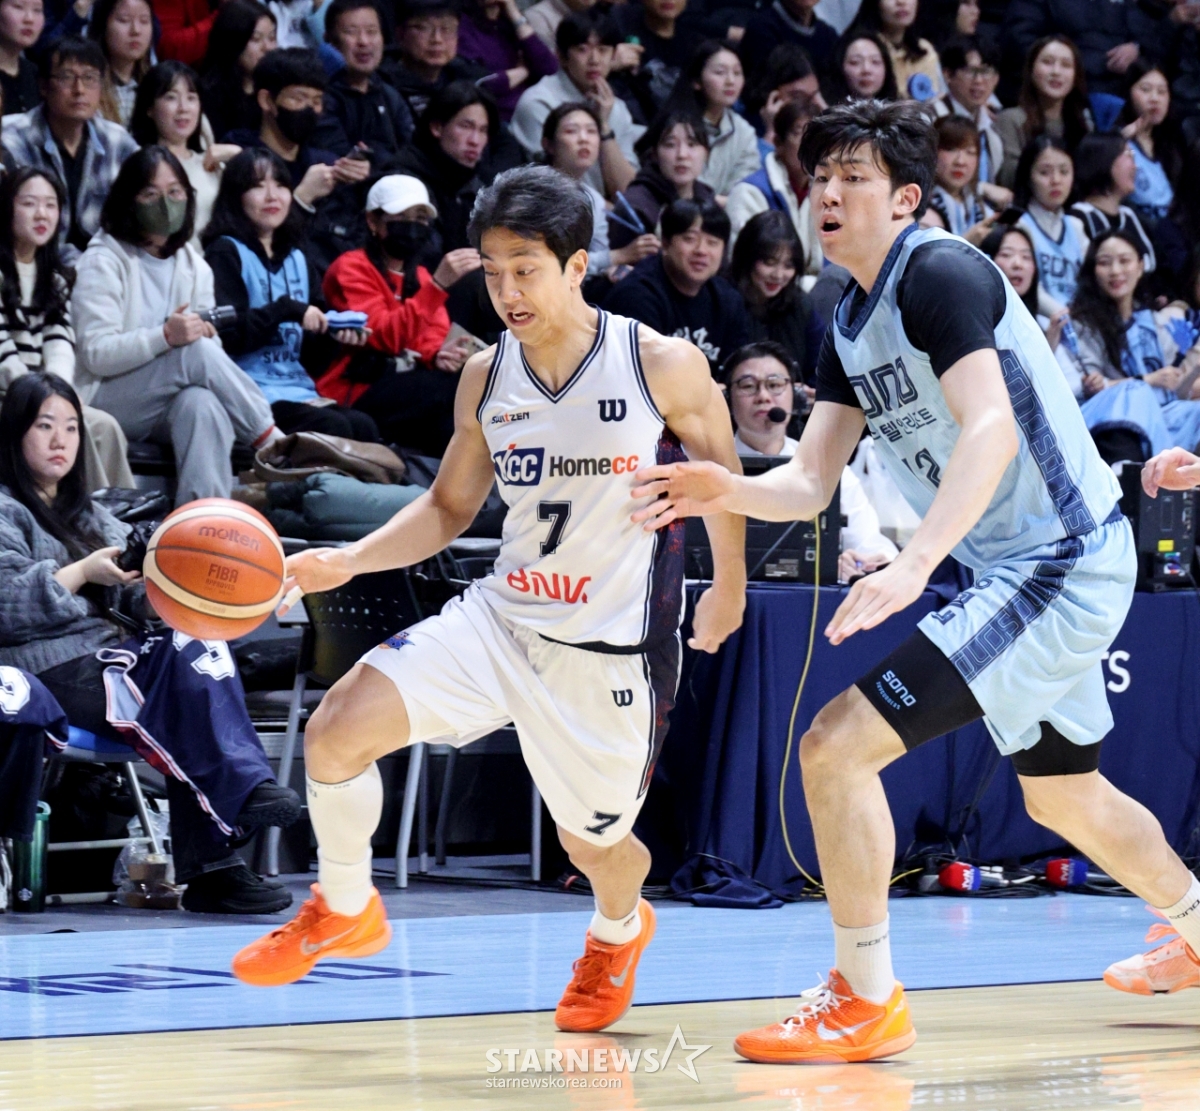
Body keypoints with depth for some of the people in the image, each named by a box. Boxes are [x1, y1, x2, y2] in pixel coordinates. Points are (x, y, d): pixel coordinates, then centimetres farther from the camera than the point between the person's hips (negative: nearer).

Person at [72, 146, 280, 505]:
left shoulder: (192, 264, 14)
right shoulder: (104, 260, -5)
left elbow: (207, 341, 13)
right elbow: (95, 354, -15)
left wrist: (206, 335, -13)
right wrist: (165, 337, -29)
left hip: (173, 403, 4)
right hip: (107, 402, -4)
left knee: (202, 403, -35)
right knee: (196, 352, -31)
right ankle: (272, 441, -22)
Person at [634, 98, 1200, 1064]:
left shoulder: (941, 273, -17)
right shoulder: (851, 325, 11)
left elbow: (992, 429, -32)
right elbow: (811, 483, 7)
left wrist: (918, 562, -44)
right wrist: (727, 491, -15)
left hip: (1060, 565, -10)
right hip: (1019, 568, 10)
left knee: (837, 744, -17)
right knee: (1063, 797, 28)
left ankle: (867, 1001, -6)